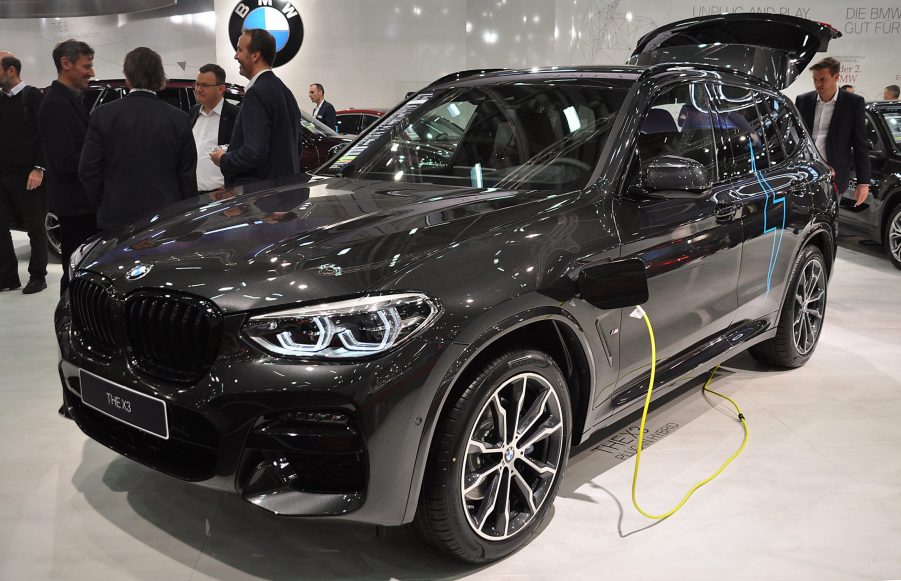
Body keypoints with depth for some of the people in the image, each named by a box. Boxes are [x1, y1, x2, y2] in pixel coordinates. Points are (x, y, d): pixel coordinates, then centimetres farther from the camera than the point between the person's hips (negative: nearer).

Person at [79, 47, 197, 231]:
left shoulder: (103, 115, -4)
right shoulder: (179, 119, -3)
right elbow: (188, 176, 2)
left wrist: (103, 205, 13)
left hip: (117, 219, 0)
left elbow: (88, 171, -1)